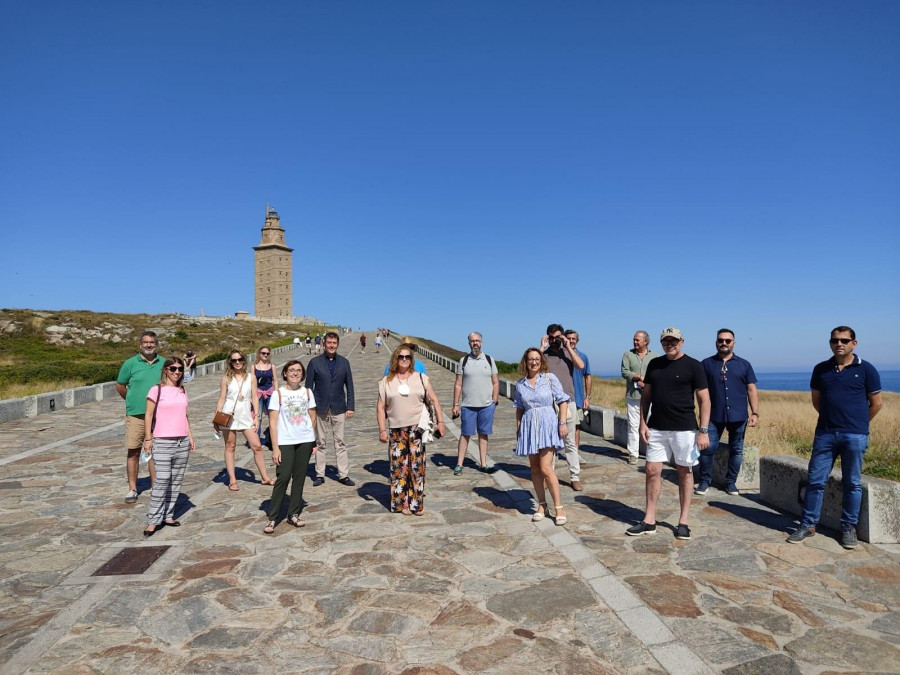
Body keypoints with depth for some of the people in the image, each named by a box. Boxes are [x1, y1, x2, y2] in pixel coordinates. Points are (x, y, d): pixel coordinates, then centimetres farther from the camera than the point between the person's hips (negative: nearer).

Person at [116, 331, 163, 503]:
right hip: (135, 415, -1)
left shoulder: (163, 364, 4)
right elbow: (120, 386, 9)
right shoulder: (131, 363, -2)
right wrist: (132, 401, 16)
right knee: (133, 452, 4)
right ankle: (132, 489, 15)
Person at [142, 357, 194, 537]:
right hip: (163, 442, -5)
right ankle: (153, 520, 0)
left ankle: (168, 515, 16)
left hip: (182, 442, 6)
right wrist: (148, 439, -8)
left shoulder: (183, 391, 11)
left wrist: (191, 437, 15)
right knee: (162, 480, -8)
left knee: (176, 481, 7)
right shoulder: (157, 390, -5)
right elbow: (148, 415, -4)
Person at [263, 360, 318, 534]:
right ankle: (271, 518, 4)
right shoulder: (278, 393, -4)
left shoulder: (307, 392, 5)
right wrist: (275, 447, -11)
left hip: (305, 441, 3)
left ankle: (293, 514, 18)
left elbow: (312, 418, 10)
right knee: (283, 477, -6)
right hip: (285, 442, -3)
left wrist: (314, 441, 7)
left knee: (299, 477, 7)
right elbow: (273, 422, -6)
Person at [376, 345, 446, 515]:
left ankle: (417, 503, 10)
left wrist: (440, 422, 0)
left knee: (417, 466, -1)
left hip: (417, 428, 0)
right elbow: (380, 407, 4)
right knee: (399, 466, 2)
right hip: (396, 430, 0)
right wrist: (382, 430, -2)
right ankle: (403, 503, 14)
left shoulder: (421, 378, 8)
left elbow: (434, 400, 8)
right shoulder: (386, 381, 6)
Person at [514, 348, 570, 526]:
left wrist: (563, 422, -8)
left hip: (547, 424, -4)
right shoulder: (520, 383, 8)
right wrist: (518, 429, 14)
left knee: (545, 468, -11)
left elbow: (562, 400, -1)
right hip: (529, 426, 4)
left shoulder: (550, 378, -1)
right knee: (534, 468, 10)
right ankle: (541, 505, 23)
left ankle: (558, 507, 0)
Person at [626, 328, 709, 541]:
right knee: (652, 471, 4)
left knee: (684, 472, 7)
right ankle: (649, 521, 13)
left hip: (683, 428, -4)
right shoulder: (654, 364, 8)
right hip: (656, 428, 4)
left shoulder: (693, 366, -5)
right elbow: (646, 395, 12)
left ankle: (683, 521, 18)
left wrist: (704, 430, -11)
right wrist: (643, 423, 4)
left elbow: (704, 400, -5)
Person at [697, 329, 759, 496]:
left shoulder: (744, 364, 7)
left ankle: (731, 481, 22)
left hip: (738, 416, 1)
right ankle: (704, 481, 10)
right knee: (708, 448, -2)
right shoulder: (707, 364, 5)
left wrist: (755, 413, -2)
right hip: (714, 416, -1)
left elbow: (751, 390, 6)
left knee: (736, 450, 9)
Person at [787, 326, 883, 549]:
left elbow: (876, 403, 5)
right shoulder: (821, 369, 6)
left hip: (855, 436, -2)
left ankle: (848, 528, 20)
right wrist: (834, 418, 14)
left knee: (852, 483, 7)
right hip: (825, 434, 2)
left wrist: (857, 423, 10)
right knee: (815, 480, 4)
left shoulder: (866, 369, -2)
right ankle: (808, 524, 14)